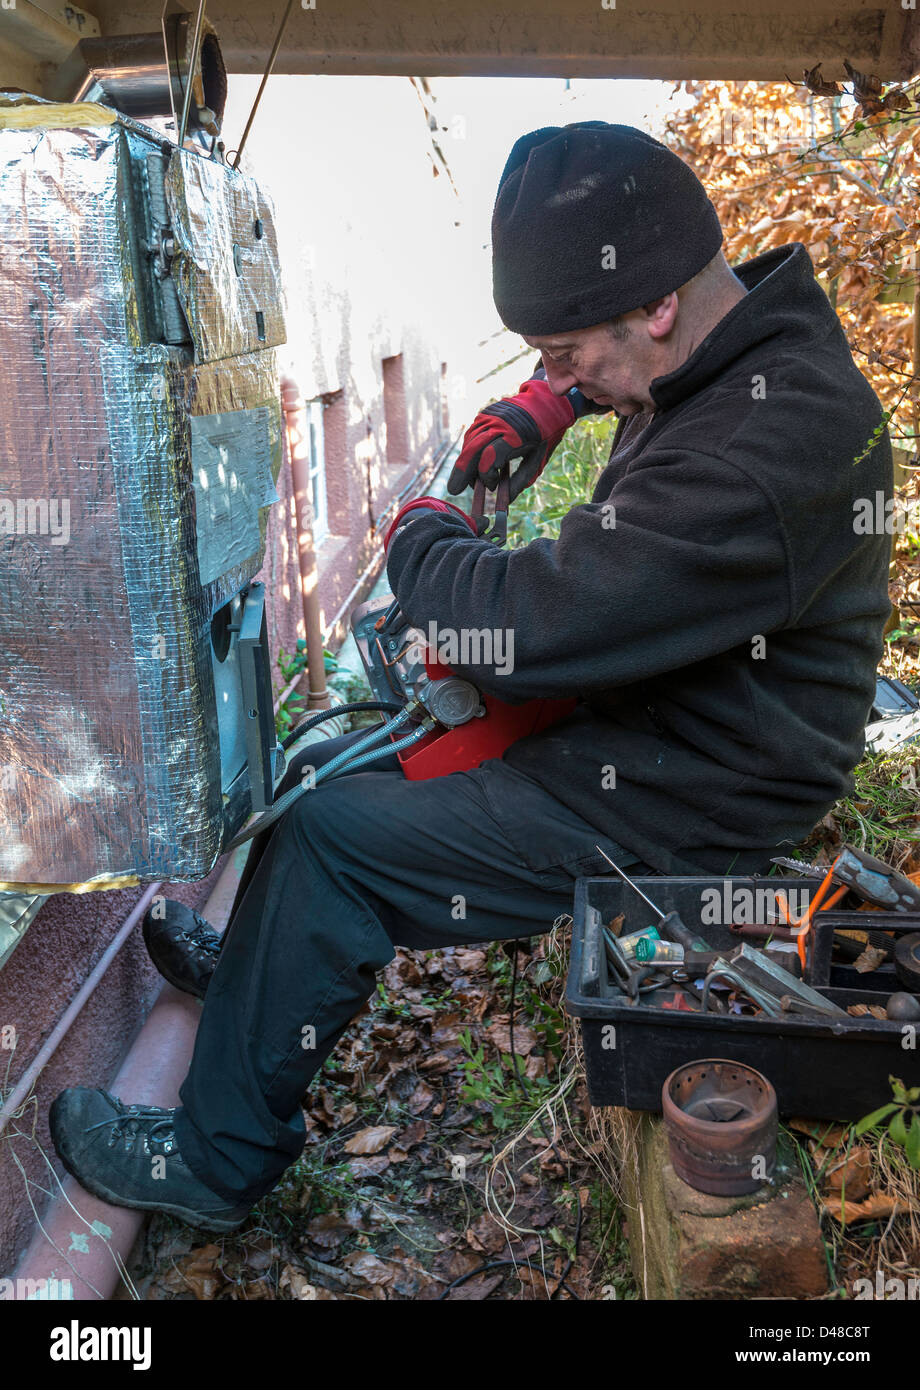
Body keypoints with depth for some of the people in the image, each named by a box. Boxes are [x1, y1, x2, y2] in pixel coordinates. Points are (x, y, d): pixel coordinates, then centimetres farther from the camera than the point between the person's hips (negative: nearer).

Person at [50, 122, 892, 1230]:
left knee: (327, 838, -12)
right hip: (631, 710, 10)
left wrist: (423, 541, -13)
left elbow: (516, 633, -33)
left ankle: (216, 1160, 9)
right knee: (323, 773, 13)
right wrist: (551, 399, 4)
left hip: (675, 805, -10)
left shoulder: (760, 455, -33)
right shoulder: (747, 327, -1)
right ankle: (260, 967, 41)